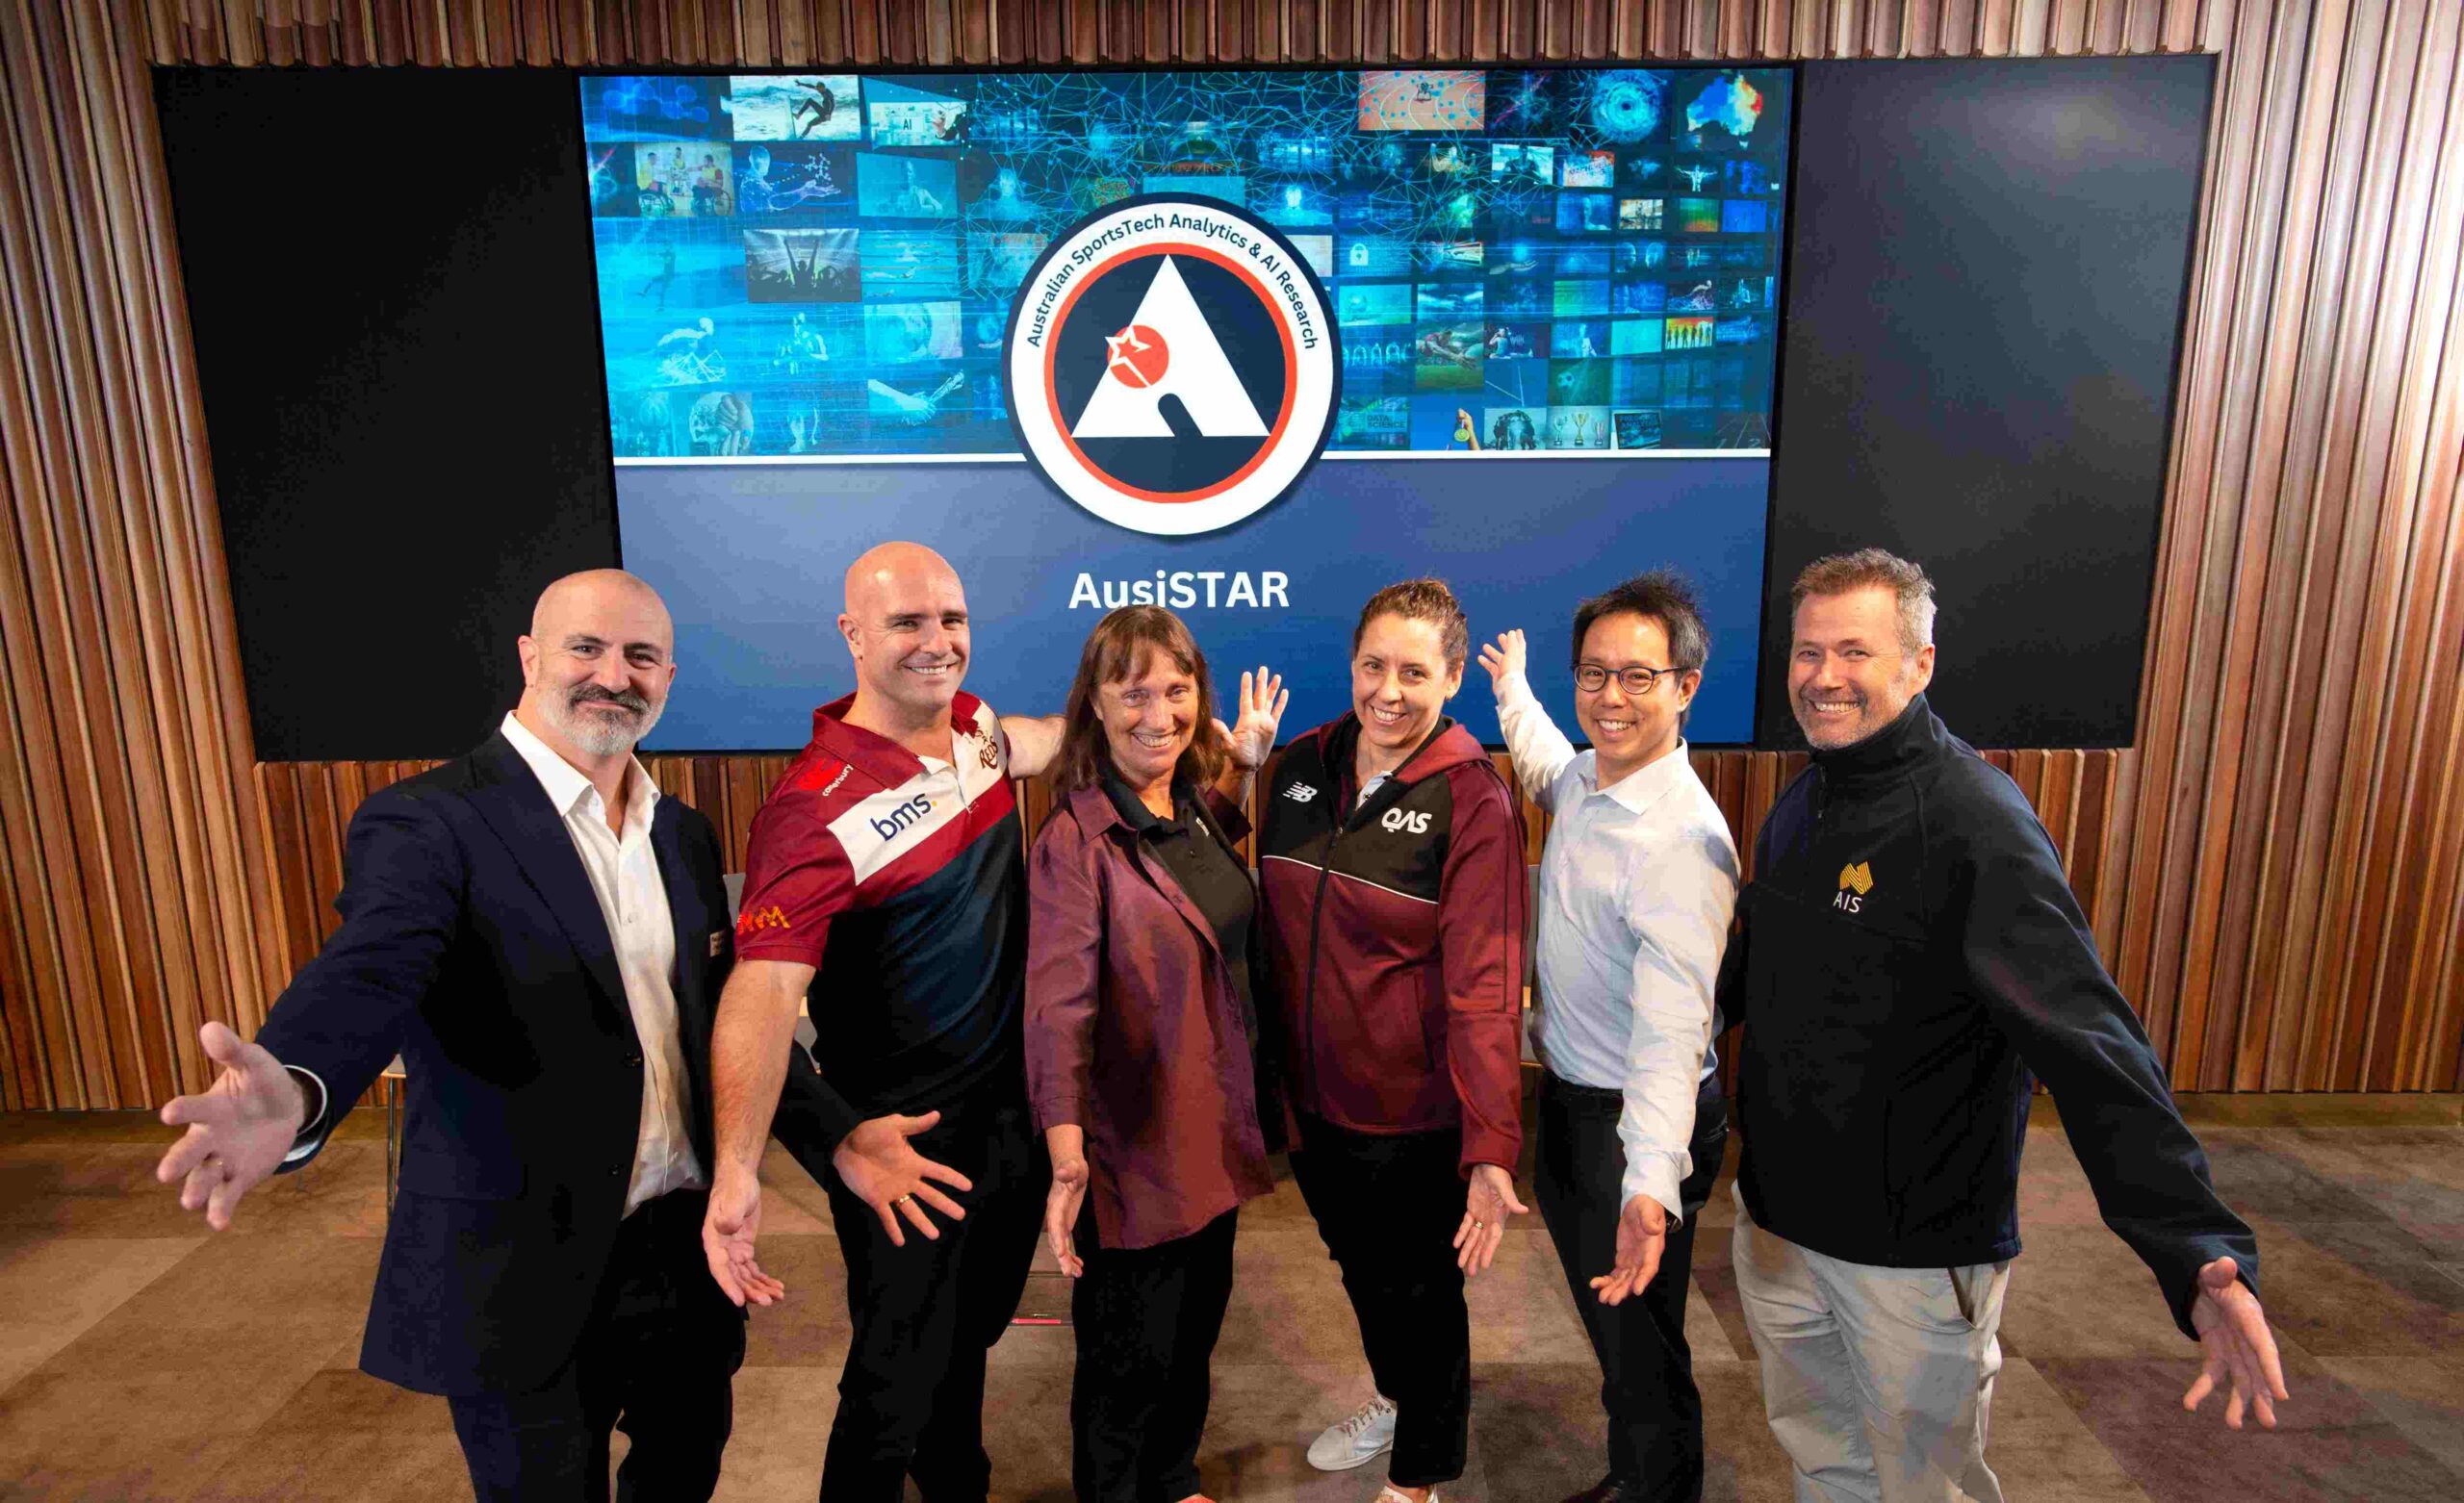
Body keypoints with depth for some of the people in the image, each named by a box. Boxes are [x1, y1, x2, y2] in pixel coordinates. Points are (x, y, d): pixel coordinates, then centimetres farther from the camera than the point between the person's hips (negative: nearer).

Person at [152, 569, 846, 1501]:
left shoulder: (685, 834, 5)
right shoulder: (426, 822, -14)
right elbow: (368, 974, -32)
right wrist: (296, 1093, -53)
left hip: (688, 1245, 6)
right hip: (526, 1278, -5)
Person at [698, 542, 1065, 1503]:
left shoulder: (973, 724, -2)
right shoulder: (821, 806, -25)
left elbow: (1027, 746, 23)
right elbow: (761, 988, -33)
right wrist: (736, 1170, -43)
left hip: (1013, 1107, 7)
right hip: (902, 1143, -7)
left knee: (974, 1331, 26)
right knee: (898, 1381, 9)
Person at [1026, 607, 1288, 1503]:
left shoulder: (1203, 809, 2)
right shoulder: (1076, 840, -19)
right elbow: (1058, 1002, -27)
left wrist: (1254, 768, 10)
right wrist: (1066, 1154, -40)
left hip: (1217, 1127, 7)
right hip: (1133, 1142, -7)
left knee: (1196, 1329, 24)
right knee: (1129, 1358, 12)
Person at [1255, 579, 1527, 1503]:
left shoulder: (1473, 801, -18)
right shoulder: (1301, 766, -2)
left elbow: (1484, 983, -22)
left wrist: (1492, 1148, -28)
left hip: (1415, 1114, -5)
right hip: (1311, 1093, 5)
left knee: (1419, 1288, 16)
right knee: (1357, 1261, 27)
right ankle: (1394, 1397, 57)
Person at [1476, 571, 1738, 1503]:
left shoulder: (1683, 839, -29)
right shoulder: (1585, 778, -2)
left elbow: (1671, 1022, -38)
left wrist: (1652, 1185, -49)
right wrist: (1511, 691, 39)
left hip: (1638, 1120, -9)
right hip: (1566, 1095, 9)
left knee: (1641, 1341, 12)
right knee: (1604, 1322, 27)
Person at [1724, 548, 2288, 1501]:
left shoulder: (1974, 823, -21)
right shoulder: (1799, 808, 2)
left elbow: (2088, 1042, -28)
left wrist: (2201, 1255, -37)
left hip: (1918, 1251, -6)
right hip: (1777, 1215, 6)